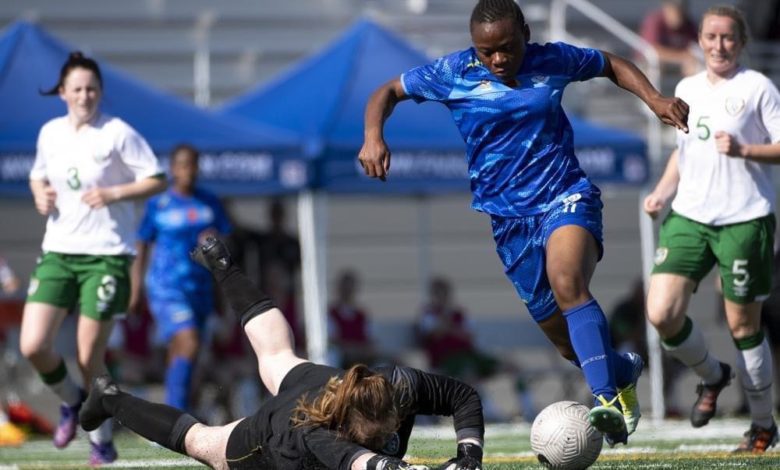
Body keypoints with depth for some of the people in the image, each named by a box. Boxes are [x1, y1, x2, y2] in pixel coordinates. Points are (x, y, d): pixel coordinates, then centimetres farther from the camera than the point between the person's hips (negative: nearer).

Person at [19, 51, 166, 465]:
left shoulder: (118, 134, -8)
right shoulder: (50, 133, 7)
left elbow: (157, 180, -7)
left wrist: (114, 194, -20)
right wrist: (41, 194, 2)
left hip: (106, 255, -4)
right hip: (58, 252, 5)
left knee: (89, 359, -4)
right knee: (33, 346, -9)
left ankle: (102, 442, 15)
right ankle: (71, 400, 22)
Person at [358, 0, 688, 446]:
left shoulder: (552, 60, -1)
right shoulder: (453, 73, -2)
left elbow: (611, 64, 16)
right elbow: (390, 90, 9)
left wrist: (654, 99, 2)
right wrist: (373, 136, -10)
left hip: (566, 197, -2)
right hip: (508, 216, 2)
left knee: (567, 285, -34)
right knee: (566, 338, 5)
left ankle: (607, 400, -42)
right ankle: (622, 371, 38)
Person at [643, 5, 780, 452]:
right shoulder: (687, 89, 14)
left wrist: (743, 150, -21)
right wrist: (662, 193, 12)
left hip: (744, 219, -5)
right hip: (689, 217, 5)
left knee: (743, 325, 1)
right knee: (662, 314, -9)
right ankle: (712, 375, 20)